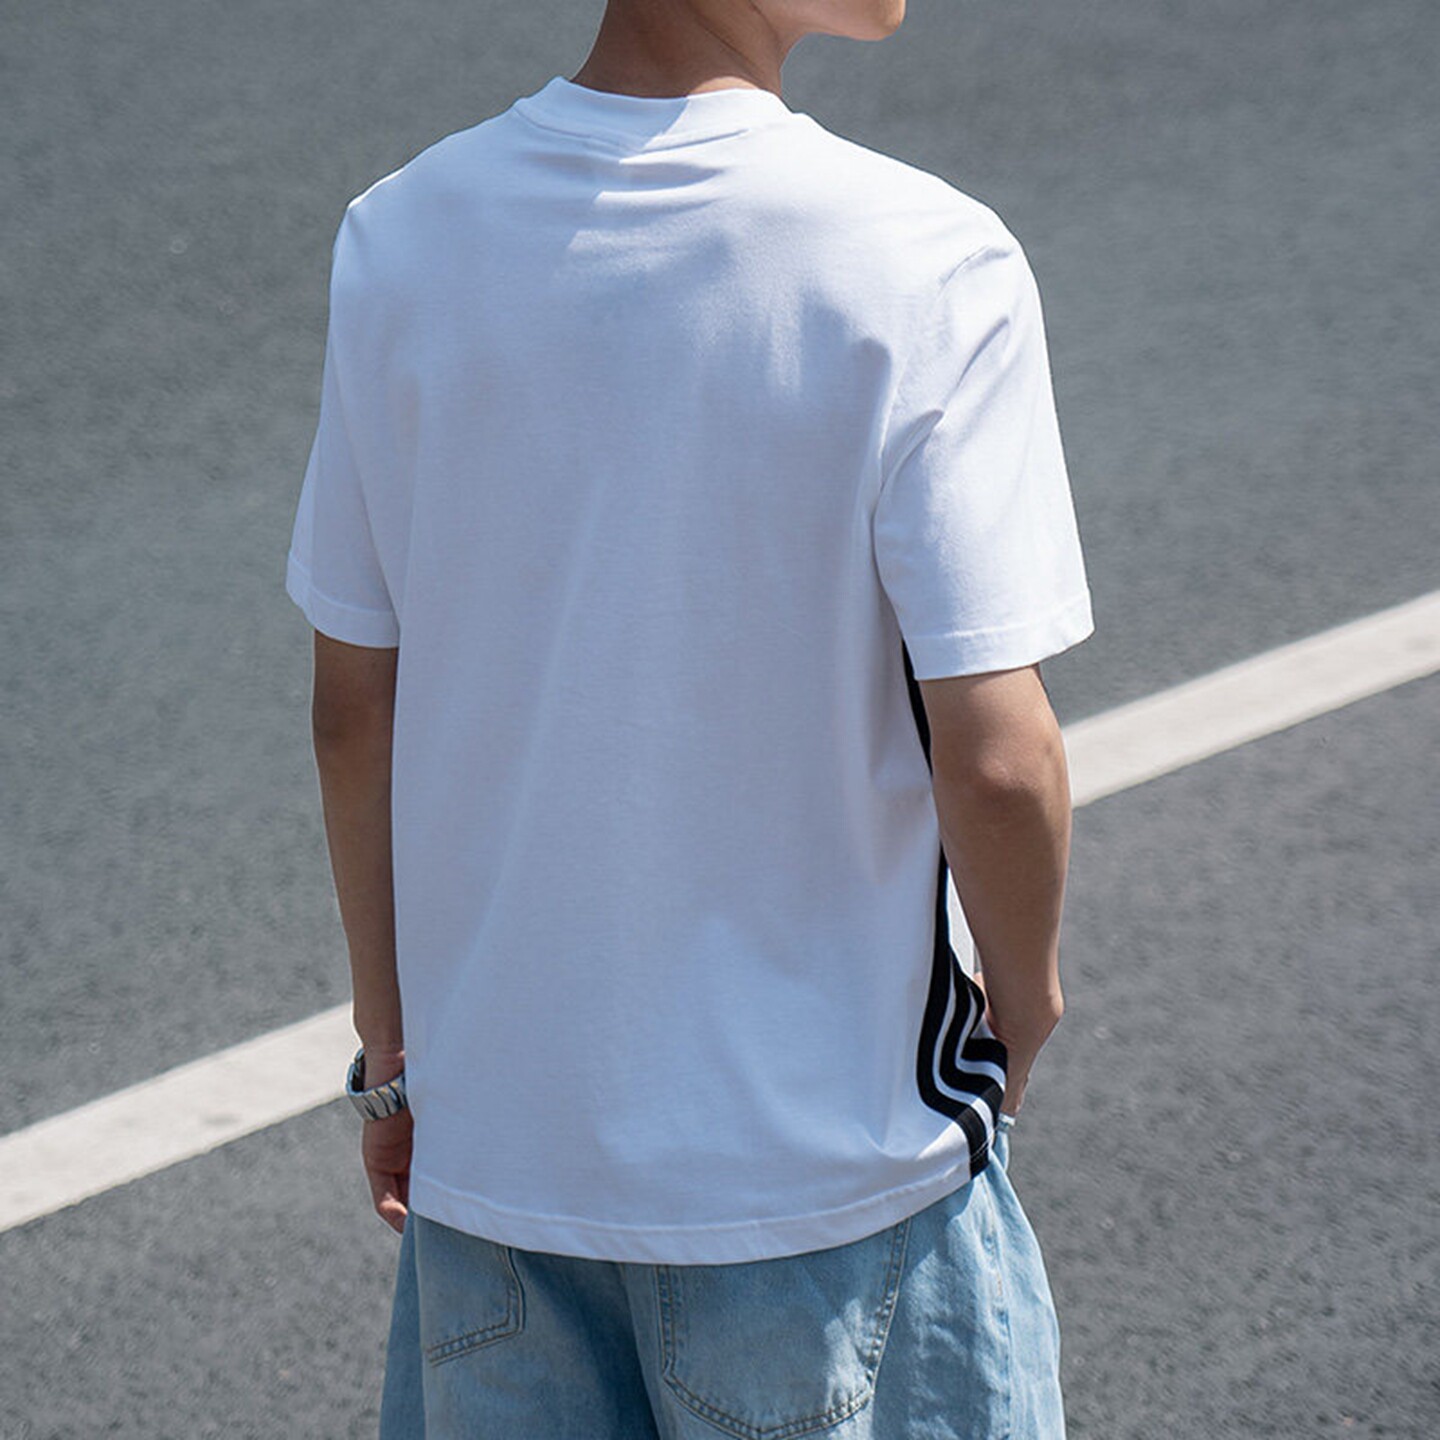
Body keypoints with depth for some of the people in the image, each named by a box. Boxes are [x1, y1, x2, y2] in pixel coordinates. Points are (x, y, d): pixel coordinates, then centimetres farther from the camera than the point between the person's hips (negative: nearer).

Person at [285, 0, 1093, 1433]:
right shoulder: (926, 272, -19)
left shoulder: (402, 239, -7)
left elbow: (354, 710, 1)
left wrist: (391, 1046, 13)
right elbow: (997, 761, -19)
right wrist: (1025, 995, 2)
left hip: (494, 1132, 4)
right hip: (829, 1145, -4)